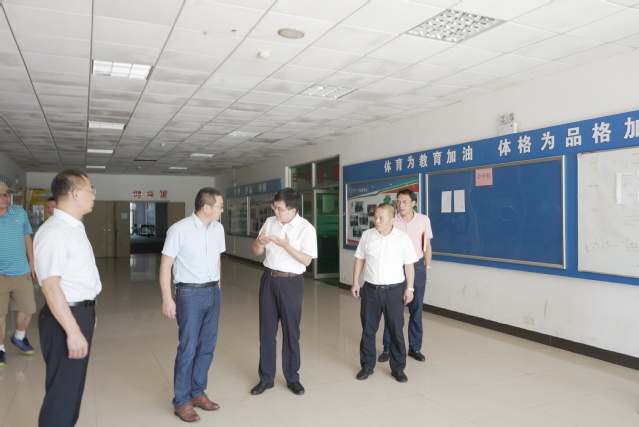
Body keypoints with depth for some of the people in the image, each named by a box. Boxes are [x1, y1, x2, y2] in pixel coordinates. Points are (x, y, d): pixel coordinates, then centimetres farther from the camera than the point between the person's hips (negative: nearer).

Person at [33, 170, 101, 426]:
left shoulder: (75, 227, 10)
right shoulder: (54, 232, -22)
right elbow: (50, 286, -26)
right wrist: (72, 330, -27)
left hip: (80, 312, 10)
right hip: (64, 317, -10)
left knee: (74, 382, 23)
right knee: (62, 388, 3)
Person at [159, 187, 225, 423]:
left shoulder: (218, 229, 5)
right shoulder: (179, 229, -13)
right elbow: (165, 265, -10)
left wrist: (217, 286, 14)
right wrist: (167, 298, -13)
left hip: (213, 292, 6)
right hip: (190, 294, -6)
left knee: (207, 346, 12)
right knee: (188, 348, 1)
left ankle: (197, 393, 29)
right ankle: (181, 401, 17)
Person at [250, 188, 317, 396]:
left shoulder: (306, 229, -11)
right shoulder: (270, 222, 3)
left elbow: (306, 260, -15)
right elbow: (257, 251, 8)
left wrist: (286, 245, -26)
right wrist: (260, 242, -15)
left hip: (291, 282, -4)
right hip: (268, 279, 4)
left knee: (291, 330, 7)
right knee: (266, 330, 10)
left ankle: (292, 378, 24)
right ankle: (266, 377, 24)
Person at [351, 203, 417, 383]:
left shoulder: (403, 238, -7)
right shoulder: (366, 235, 0)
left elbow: (409, 265, -2)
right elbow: (360, 259, 7)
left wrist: (409, 288, -4)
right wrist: (355, 283, 4)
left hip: (394, 290, -2)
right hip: (370, 289, 2)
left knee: (396, 330, 7)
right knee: (368, 329, 10)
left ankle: (398, 368, 22)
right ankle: (367, 365, 25)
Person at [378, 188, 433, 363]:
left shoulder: (424, 220, -2)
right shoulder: (392, 221, -6)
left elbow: (427, 246, 7)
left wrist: (427, 268, 7)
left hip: (417, 267, 1)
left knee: (416, 310, 9)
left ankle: (415, 347, 22)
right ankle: (388, 348, 15)